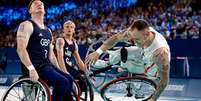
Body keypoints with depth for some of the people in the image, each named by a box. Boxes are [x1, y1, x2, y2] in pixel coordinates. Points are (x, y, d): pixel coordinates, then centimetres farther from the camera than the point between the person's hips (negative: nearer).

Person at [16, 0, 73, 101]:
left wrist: (58, 70, 14)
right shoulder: (26, 25, -5)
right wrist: (31, 68, -28)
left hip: (46, 65, 8)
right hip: (34, 66, -8)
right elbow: (21, 49, -17)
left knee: (69, 80, -4)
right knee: (62, 82, -23)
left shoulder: (48, 30, 21)